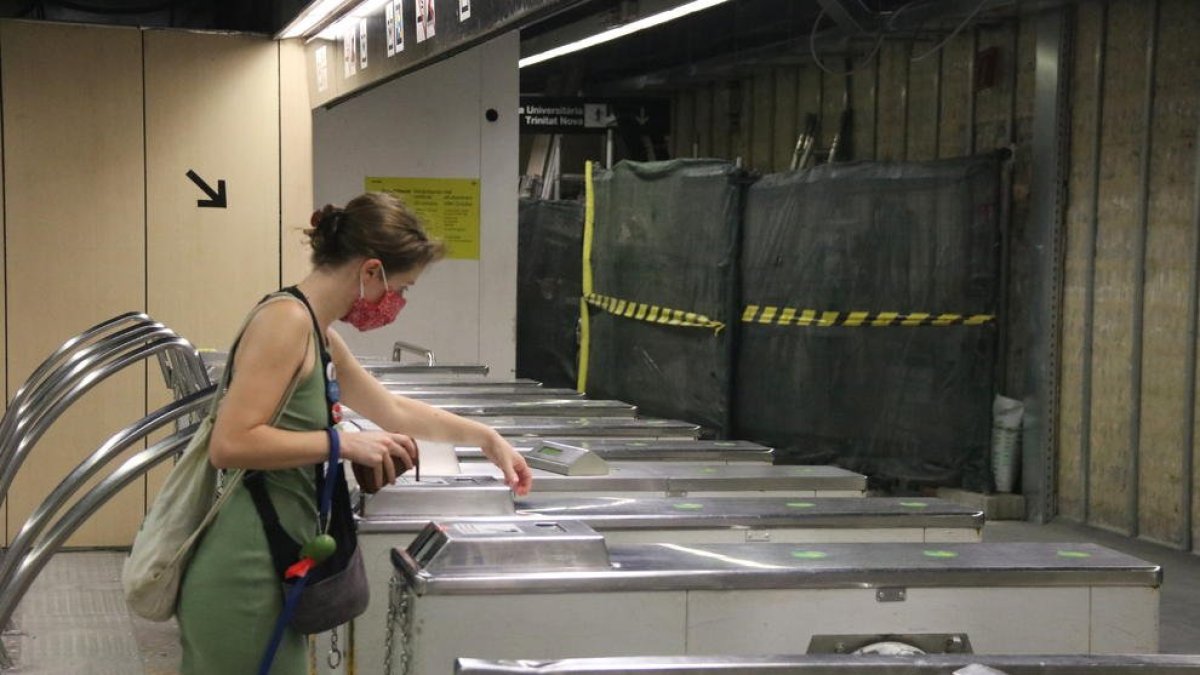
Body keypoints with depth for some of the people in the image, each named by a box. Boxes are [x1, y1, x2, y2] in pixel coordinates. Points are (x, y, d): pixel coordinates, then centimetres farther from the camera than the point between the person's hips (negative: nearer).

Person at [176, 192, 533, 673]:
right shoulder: (287, 320, -14)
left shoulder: (318, 336, 15)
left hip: (271, 573, 10)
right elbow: (229, 445, -22)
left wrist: (487, 438, 34)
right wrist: (342, 443, -17)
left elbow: (393, 410, 30)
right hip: (243, 576, -10)